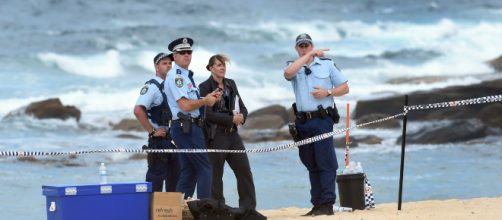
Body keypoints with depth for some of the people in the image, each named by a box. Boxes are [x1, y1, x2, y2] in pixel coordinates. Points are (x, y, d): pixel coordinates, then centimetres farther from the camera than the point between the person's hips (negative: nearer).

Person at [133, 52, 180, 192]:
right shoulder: (152, 86, -11)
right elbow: (138, 110, -22)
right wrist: (152, 131, -18)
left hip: (174, 137, 8)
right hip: (159, 139, -8)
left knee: (175, 176, 10)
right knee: (156, 177, -5)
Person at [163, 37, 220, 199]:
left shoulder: (187, 76, 19)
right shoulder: (175, 76, -12)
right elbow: (185, 105, -19)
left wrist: (208, 98, 5)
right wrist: (205, 101, -6)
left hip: (191, 127, 10)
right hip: (186, 128, -10)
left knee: (189, 172, 9)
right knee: (204, 168, -10)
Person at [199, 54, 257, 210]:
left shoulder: (231, 84, 13)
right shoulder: (205, 87, -7)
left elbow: (242, 107, 15)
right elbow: (208, 114, -15)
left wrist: (242, 116, -9)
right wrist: (231, 119, -17)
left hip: (233, 134, 6)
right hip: (215, 137, -6)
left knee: (244, 171, 2)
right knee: (215, 176, 0)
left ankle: (249, 209, 7)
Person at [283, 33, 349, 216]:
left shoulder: (326, 64, 9)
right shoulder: (293, 66, 10)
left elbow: (344, 88, 10)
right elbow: (288, 73, -16)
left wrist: (328, 92, -9)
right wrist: (310, 55, -13)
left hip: (322, 119, -3)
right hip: (302, 122, 3)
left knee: (326, 163, -9)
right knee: (311, 165, 7)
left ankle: (327, 203, -12)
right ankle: (317, 204, 10)